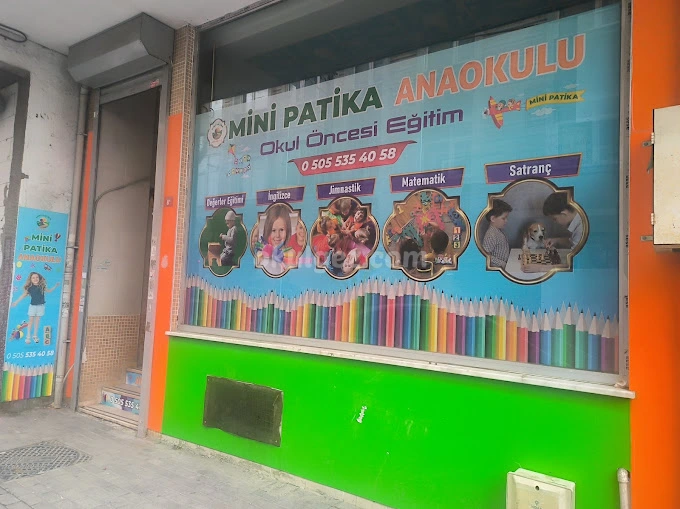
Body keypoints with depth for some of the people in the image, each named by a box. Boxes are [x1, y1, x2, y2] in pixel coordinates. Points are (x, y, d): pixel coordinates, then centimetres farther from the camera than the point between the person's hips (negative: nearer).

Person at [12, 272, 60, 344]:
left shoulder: (42, 286, -3)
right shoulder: (29, 288, -7)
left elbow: (49, 291, 12)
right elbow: (23, 295, 2)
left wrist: (56, 286, 2)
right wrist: (16, 302, 4)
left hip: (41, 306, 1)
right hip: (32, 306, -1)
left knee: (37, 321, 8)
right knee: (31, 321, 2)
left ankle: (35, 336, 18)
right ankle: (28, 337, 10)